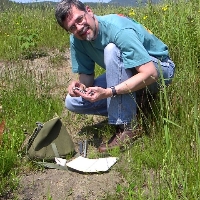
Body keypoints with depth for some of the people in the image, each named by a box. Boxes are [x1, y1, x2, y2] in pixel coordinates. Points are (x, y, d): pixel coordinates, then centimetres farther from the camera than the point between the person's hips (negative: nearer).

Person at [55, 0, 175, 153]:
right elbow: (87, 75, -3)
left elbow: (150, 74, -35)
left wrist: (108, 92, -43)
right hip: (124, 78, 6)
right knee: (72, 102, -7)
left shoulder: (118, 29, -31)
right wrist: (80, 85, -27)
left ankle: (126, 126, -27)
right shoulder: (76, 40, -10)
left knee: (112, 50, -35)